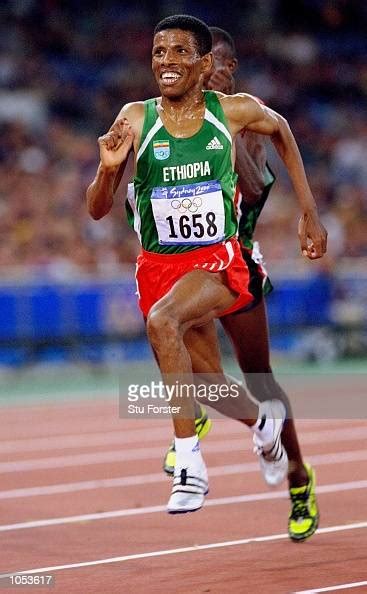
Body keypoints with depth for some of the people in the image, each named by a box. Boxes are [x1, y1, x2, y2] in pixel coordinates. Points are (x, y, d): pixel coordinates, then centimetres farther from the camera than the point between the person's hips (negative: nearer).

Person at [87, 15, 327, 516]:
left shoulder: (235, 112, -7)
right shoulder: (136, 118, -7)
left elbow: (281, 131, 17)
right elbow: (97, 210, -6)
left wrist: (310, 212, 16)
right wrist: (109, 168, -27)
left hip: (219, 260, -3)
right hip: (158, 265, 3)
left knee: (162, 321, -34)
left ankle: (190, 465, -32)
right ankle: (263, 418, 52)